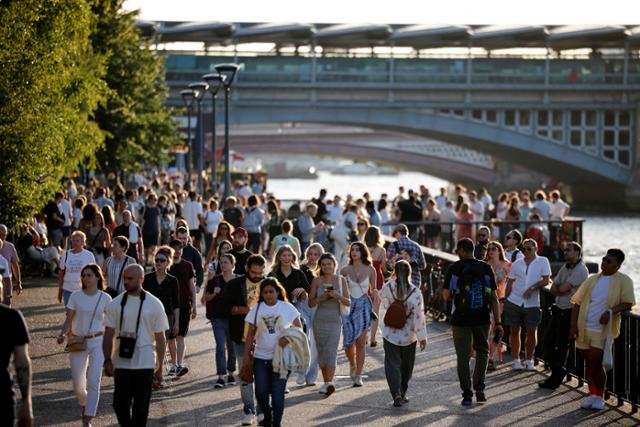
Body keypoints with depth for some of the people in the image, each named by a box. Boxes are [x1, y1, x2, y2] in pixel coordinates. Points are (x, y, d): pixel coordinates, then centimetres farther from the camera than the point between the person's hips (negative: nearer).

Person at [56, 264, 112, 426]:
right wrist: (62, 334, -22)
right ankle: (85, 406, 40)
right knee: (78, 386, 8)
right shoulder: (76, 296, -2)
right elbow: (69, 320, -3)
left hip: (97, 342, -1)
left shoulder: (105, 298, -1)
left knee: (93, 382, -13)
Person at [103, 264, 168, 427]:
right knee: (120, 402, -1)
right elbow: (109, 334, 6)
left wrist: (159, 367, 0)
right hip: (121, 363, 1)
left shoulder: (154, 304, -1)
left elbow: (160, 338, 1)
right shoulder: (116, 304, 3)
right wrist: (108, 360, -3)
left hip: (144, 364, -1)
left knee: (141, 406, 4)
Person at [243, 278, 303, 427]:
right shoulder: (257, 308, 2)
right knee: (261, 392, 2)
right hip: (261, 357, 2)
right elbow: (251, 333, 6)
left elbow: (299, 328, 2)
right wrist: (246, 354, 3)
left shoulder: (287, 308, -3)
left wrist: (288, 337, -18)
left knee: (278, 393, -2)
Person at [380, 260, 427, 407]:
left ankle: (396, 393, -14)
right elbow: (419, 316, -14)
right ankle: (402, 393, 26)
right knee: (406, 366, 17)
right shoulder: (415, 293, -16)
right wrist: (422, 337, -7)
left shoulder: (388, 288, -12)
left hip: (390, 333, 0)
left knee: (392, 364, 3)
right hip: (409, 336, 0)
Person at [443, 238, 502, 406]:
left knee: (463, 356, 6)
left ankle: (467, 395, 4)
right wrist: (498, 322, 2)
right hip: (482, 318, 2)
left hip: (460, 318, -2)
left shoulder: (454, 268, -4)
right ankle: (479, 386, 7)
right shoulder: (486, 268, 2)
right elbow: (494, 297, 0)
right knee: (482, 351, 20)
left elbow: (446, 296, -3)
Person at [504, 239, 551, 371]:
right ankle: (516, 361, 12)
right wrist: (505, 299, 7)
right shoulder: (517, 264, 9)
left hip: (532, 304, -2)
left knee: (531, 332, 1)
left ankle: (529, 361, 14)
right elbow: (509, 284, 13)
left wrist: (532, 288, -18)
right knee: (514, 331, 4)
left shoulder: (543, 262, 2)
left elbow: (546, 280, -7)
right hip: (514, 302, 2)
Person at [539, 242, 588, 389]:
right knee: (548, 342, 9)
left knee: (562, 345, -2)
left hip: (570, 312, -9)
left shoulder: (581, 270, -14)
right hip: (558, 310, 9)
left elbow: (563, 288, -19)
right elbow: (553, 289, 9)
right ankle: (558, 371, 22)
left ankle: (556, 378, 8)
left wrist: (558, 289, 1)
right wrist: (563, 291, -10)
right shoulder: (565, 268, 13)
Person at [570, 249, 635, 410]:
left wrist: (611, 311, -24)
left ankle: (600, 397, 9)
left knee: (595, 363, -8)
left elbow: (628, 303, -7)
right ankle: (593, 394, 25)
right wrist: (573, 326, 1)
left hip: (602, 330, -5)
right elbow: (577, 302, 10)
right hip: (584, 328, 5)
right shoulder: (592, 280, 10)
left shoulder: (623, 281, -1)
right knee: (588, 362, 12)